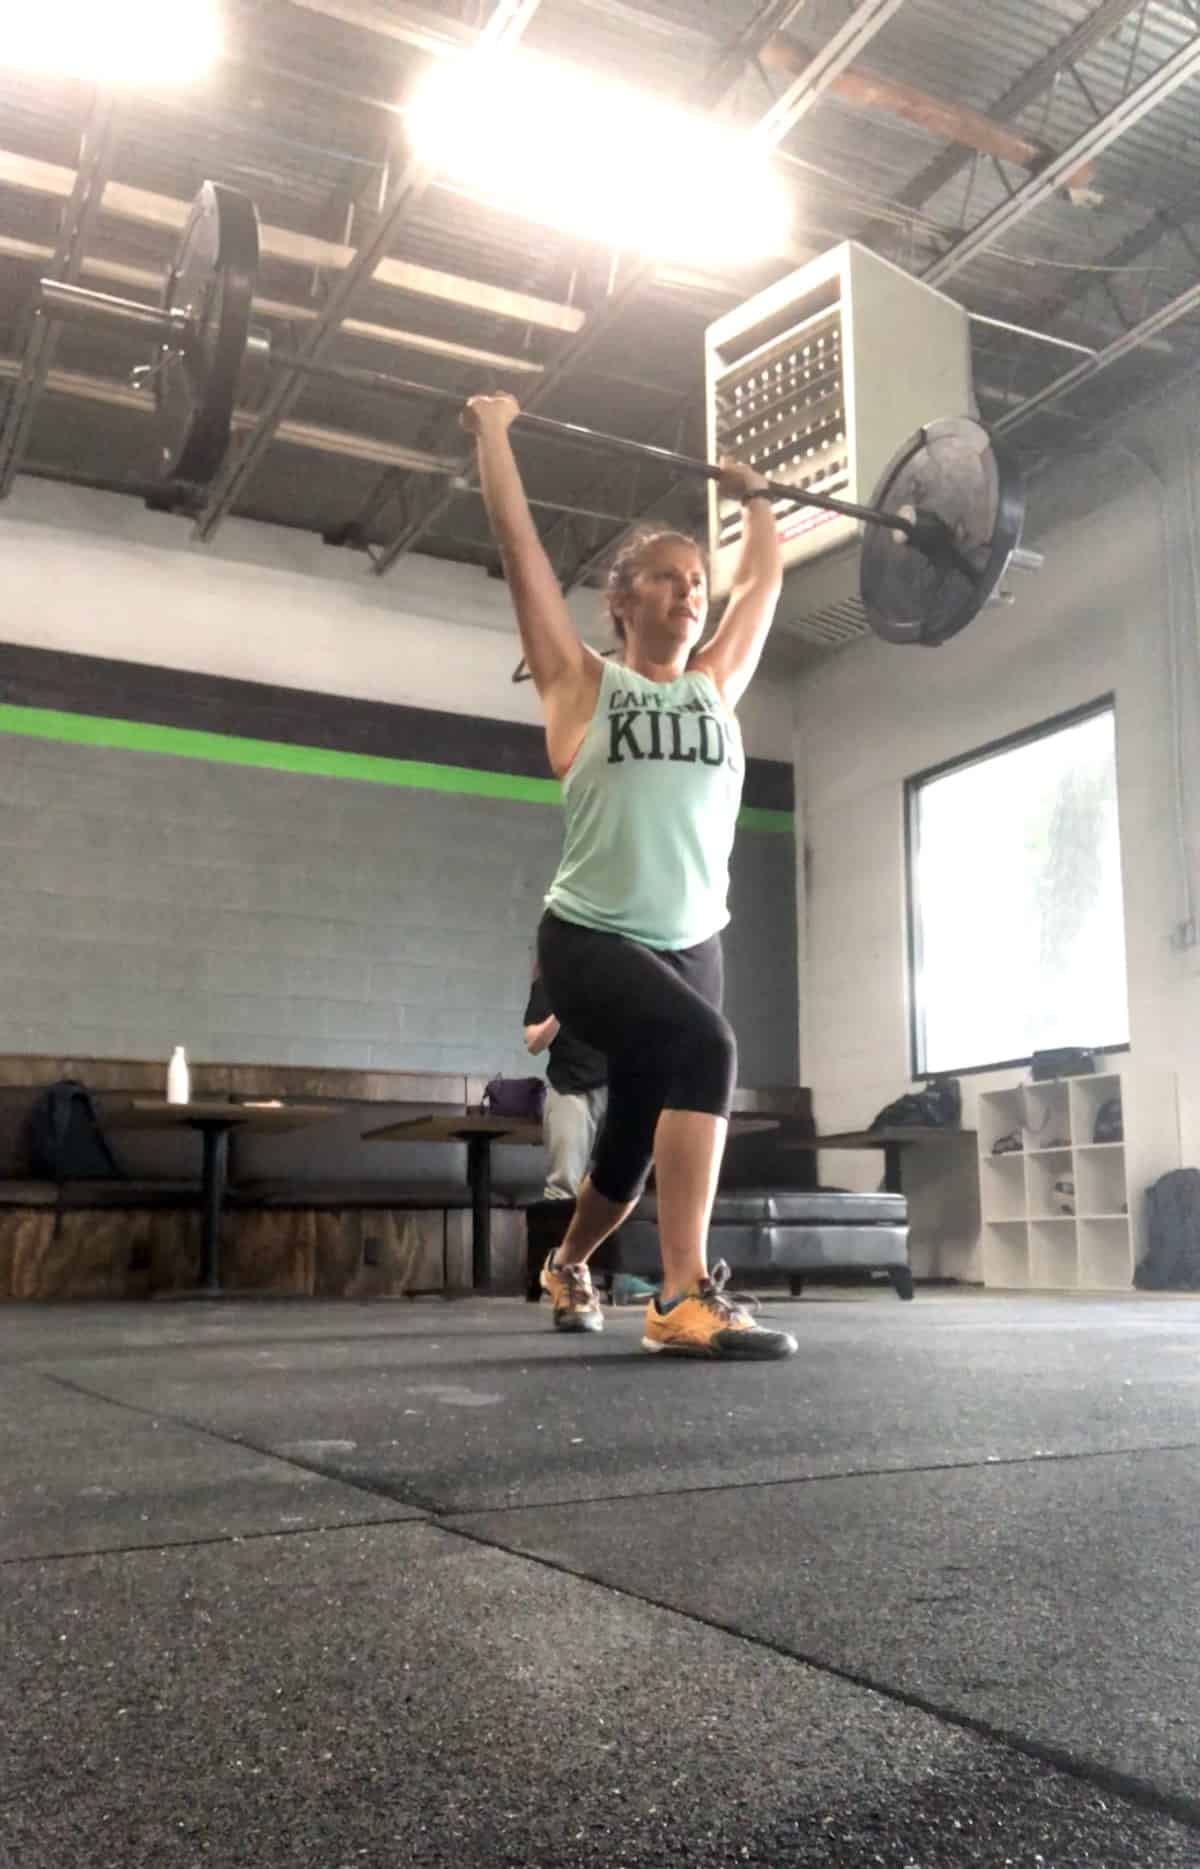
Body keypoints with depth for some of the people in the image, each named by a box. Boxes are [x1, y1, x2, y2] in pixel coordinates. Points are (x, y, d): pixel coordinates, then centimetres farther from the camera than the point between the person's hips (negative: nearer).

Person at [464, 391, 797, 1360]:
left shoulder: (717, 686, 10)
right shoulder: (583, 683, -2)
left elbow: (766, 577, 24)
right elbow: (519, 543, 0)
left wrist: (755, 499, 36)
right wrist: (494, 432, 8)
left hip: (691, 946, 6)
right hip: (591, 939, -6)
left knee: (634, 1146, 15)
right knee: (706, 1045, -34)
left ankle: (566, 1265, 46)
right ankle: (685, 1296, -31)